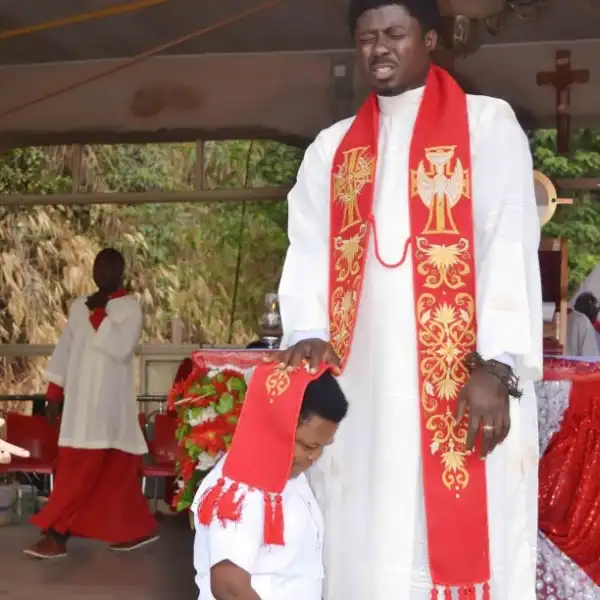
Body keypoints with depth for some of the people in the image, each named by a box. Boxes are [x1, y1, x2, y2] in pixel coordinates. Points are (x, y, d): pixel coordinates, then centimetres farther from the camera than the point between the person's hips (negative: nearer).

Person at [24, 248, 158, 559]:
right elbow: (64, 350, 16)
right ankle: (138, 529, 19)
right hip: (80, 400, 6)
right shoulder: (79, 306, 14)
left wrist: (99, 314, -15)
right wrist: (53, 394, 12)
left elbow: (121, 348, -19)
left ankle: (56, 535, -6)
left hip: (110, 401, -6)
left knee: (79, 468, -9)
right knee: (115, 469, 10)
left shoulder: (130, 307, -4)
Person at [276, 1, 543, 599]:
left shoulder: (487, 124, 4)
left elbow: (510, 244, -6)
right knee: (365, 548, 5)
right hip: (358, 384, 4)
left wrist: (495, 365, -17)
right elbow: (307, 252, 7)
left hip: (465, 377, -3)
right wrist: (307, 332, -12)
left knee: (461, 541, -2)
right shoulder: (331, 147, 17)